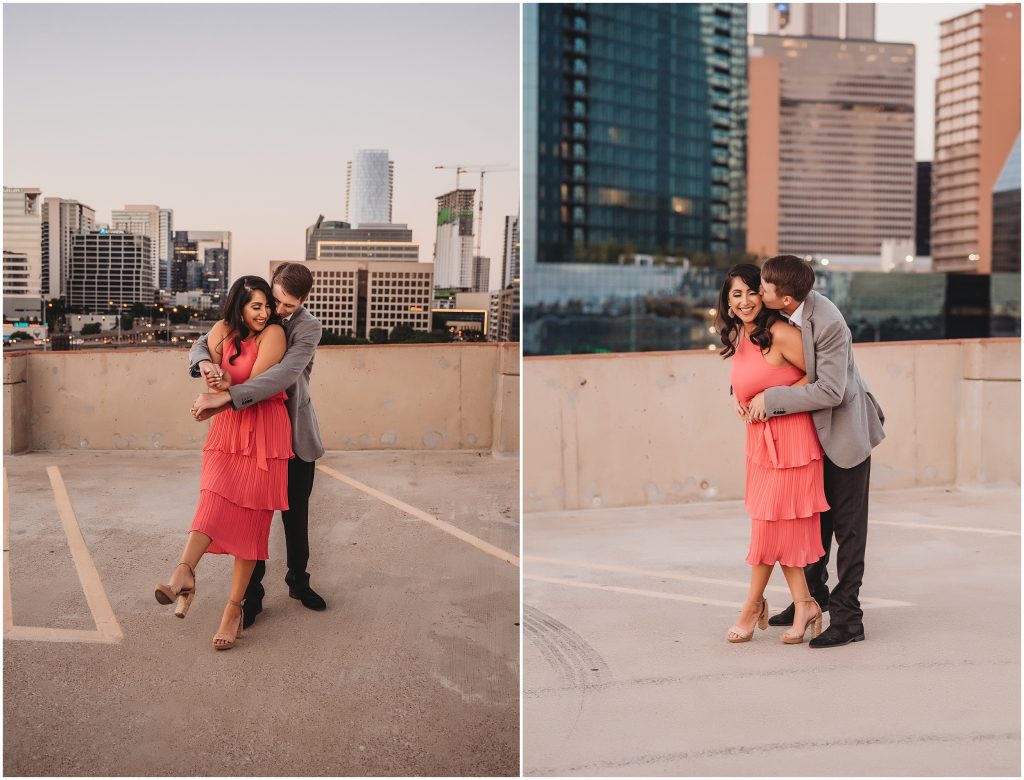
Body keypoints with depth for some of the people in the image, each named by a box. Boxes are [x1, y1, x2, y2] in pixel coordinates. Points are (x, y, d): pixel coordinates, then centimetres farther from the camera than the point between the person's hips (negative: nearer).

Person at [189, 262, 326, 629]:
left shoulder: (308, 327, -16)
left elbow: (284, 375, -30)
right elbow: (202, 343, 0)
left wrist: (227, 397, -37)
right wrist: (203, 362, -27)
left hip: (296, 433, -1)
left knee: (296, 513, 12)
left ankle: (298, 581, 32)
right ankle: (252, 593, 15)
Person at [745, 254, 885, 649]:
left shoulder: (828, 324, -30)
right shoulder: (782, 312, -7)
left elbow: (830, 392, -29)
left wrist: (771, 399, -25)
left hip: (844, 428, -8)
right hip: (814, 430, 8)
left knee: (847, 525, 0)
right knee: (815, 517, 19)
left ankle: (847, 616, 7)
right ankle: (814, 593, 35)